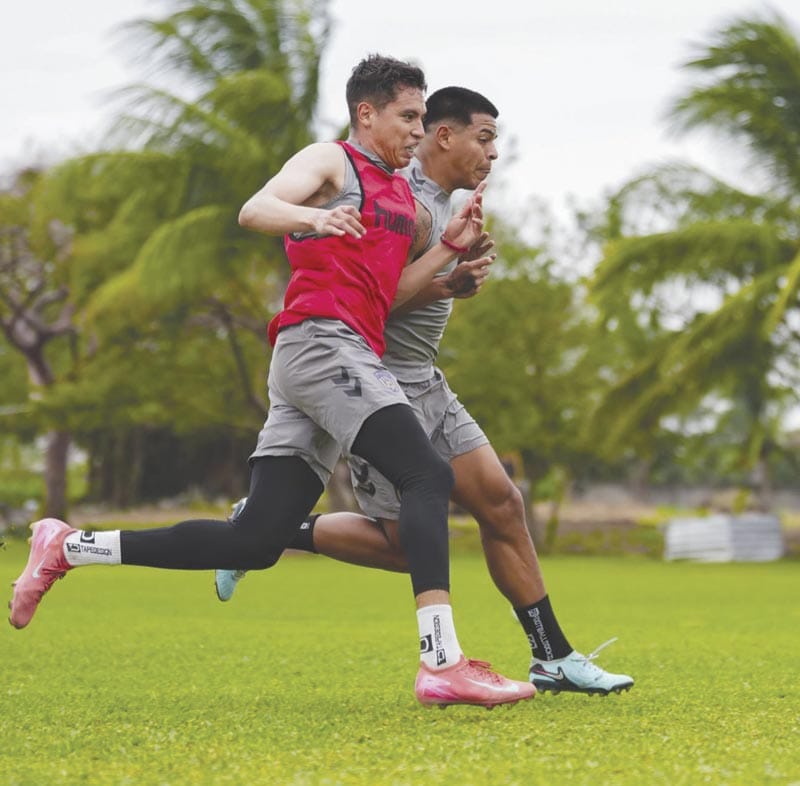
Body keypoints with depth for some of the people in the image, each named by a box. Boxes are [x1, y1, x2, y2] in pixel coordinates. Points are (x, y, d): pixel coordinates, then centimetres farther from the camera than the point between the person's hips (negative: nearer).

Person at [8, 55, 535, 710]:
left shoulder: (401, 193, 27)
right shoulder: (331, 160, 4)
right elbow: (254, 210, -14)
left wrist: (451, 246, 12)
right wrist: (312, 217, -33)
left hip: (353, 355, 9)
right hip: (321, 340, -9)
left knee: (254, 541, 1)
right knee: (428, 476, -21)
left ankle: (67, 548, 9)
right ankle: (442, 663, -30)